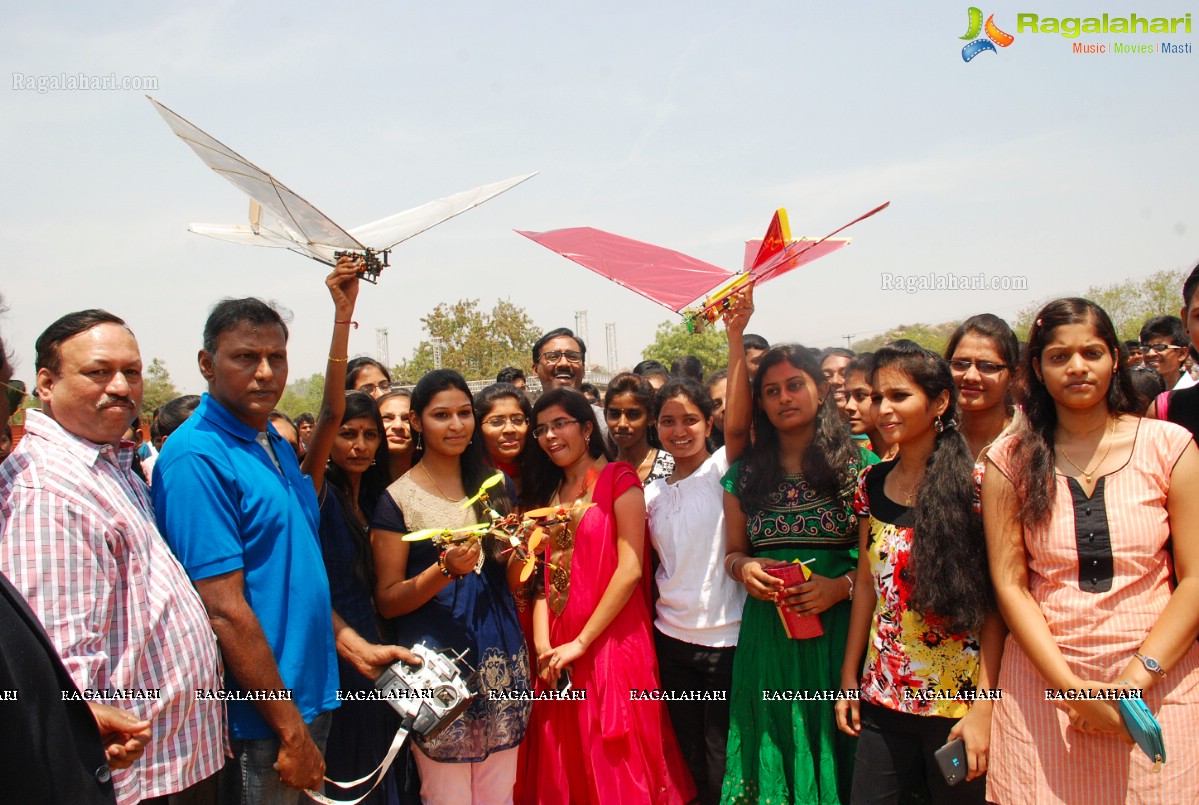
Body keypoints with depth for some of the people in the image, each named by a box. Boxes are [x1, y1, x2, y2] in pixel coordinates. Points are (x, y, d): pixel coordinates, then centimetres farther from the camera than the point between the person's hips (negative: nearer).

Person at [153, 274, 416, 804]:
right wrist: (290, 731, -19)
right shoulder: (196, 458, -18)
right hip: (258, 725, -8)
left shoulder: (277, 445, 9)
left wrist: (350, 644, 10)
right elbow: (224, 609, -22)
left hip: (310, 697, 8)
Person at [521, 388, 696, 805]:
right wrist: (543, 645, -7)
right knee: (567, 769, 14)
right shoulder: (547, 493, 15)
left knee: (617, 771, 3)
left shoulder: (618, 478, -5)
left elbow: (630, 569, -14)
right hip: (558, 658, 6)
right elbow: (543, 575, 7)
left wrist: (580, 643, -13)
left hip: (611, 645, -6)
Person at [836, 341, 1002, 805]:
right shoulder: (872, 484, 4)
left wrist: (983, 707, -15)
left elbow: (996, 599, -12)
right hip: (883, 697, 5)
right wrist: (849, 678, 10)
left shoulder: (974, 483, -11)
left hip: (957, 700, -4)